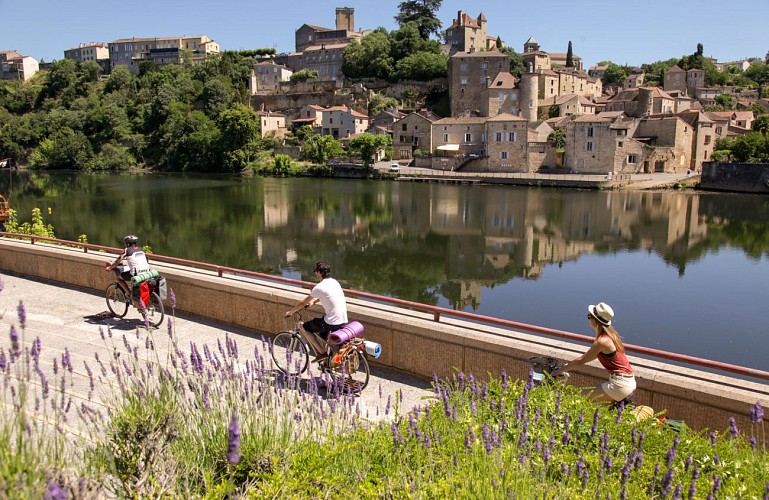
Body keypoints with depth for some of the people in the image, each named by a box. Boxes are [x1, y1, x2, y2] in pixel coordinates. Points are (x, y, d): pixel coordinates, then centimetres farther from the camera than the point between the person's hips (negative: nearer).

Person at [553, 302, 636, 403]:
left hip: (620, 384, -9)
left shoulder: (602, 341, -17)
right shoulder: (610, 334, 8)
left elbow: (581, 361, -9)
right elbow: (587, 356, 19)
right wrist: (568, 366, 19)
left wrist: (559, 371, 1)